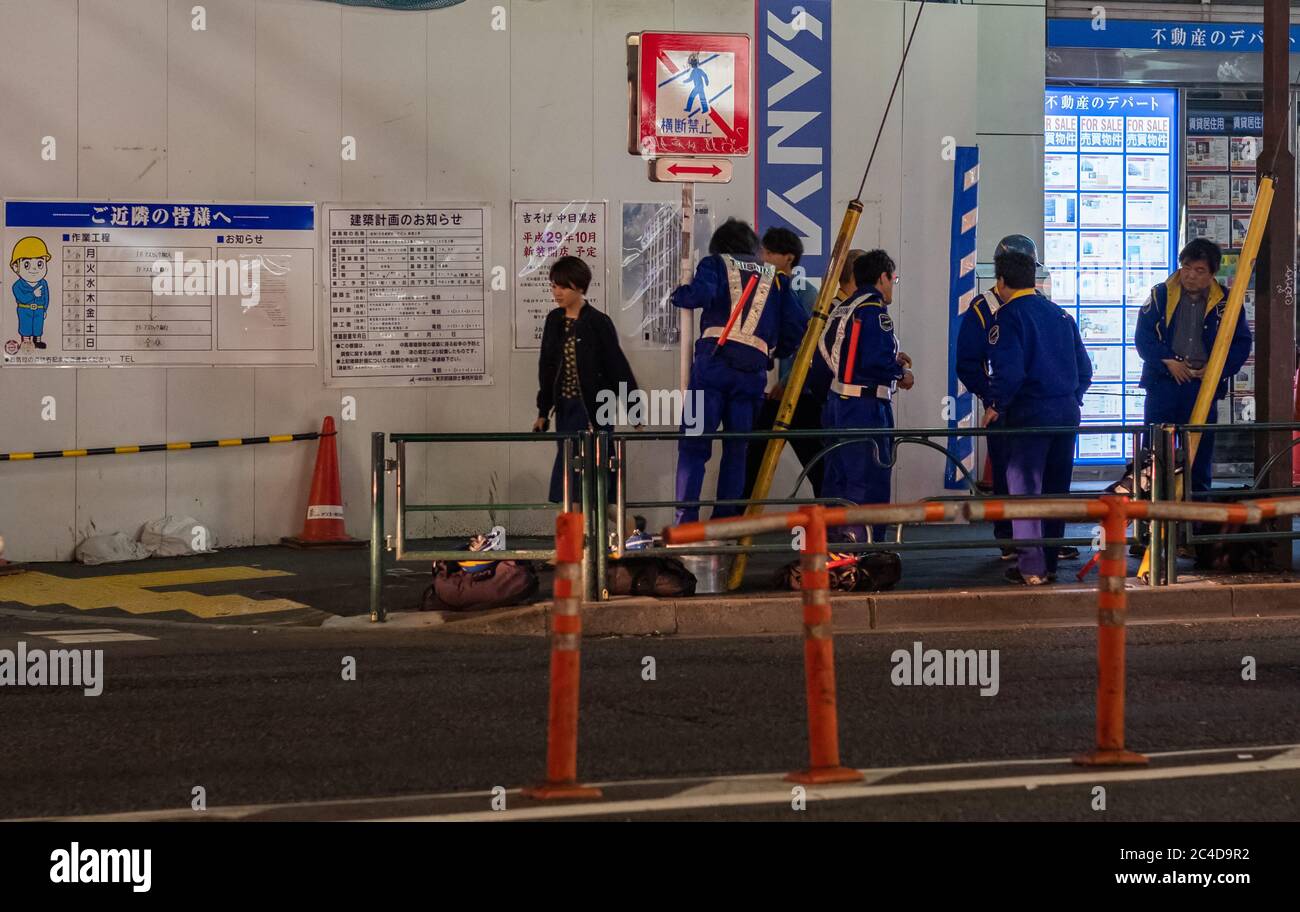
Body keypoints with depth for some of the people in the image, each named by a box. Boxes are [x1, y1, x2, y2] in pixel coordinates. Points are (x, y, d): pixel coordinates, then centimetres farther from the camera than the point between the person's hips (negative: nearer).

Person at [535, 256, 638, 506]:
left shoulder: (598, 323, -7)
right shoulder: (554, 321, 8)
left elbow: (618, 367, -5)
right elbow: (547, 369, 15)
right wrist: (543, 411, 16)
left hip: (594, 408, -5)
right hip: (566, 409, 5)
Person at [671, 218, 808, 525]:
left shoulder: (715, 264, 12)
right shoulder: (773, 277, 21)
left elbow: (701, 294, -10)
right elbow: (798, 324, 13)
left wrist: (678, 294, 10)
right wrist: (777, 350, 28)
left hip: (713, 364, -3)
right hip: (753, 371, 3)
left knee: (693, 445, -3)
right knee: (736, 449, 10)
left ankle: (686, 522, -12)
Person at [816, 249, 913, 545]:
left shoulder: (841, 310, 14)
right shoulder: (874, 310, -12)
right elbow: (877, 359, -24)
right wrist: (901, 373, -3)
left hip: (836, 403, 9)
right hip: (866, 407, -9)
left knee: (837, 478, 14)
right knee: (870, 480, -5)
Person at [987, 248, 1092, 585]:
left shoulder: (1008, 316, -7)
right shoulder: (1061, 315, 13)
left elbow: (1008, 370, -18)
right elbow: (1084, 368, 13)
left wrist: (996, 405, -4)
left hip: (1029, 412, -6)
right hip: (1067, 411, 6)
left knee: (1024, 488, -1)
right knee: (1055, 489, 13)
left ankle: (1031, 567, -5)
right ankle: (1049, 563, 20)